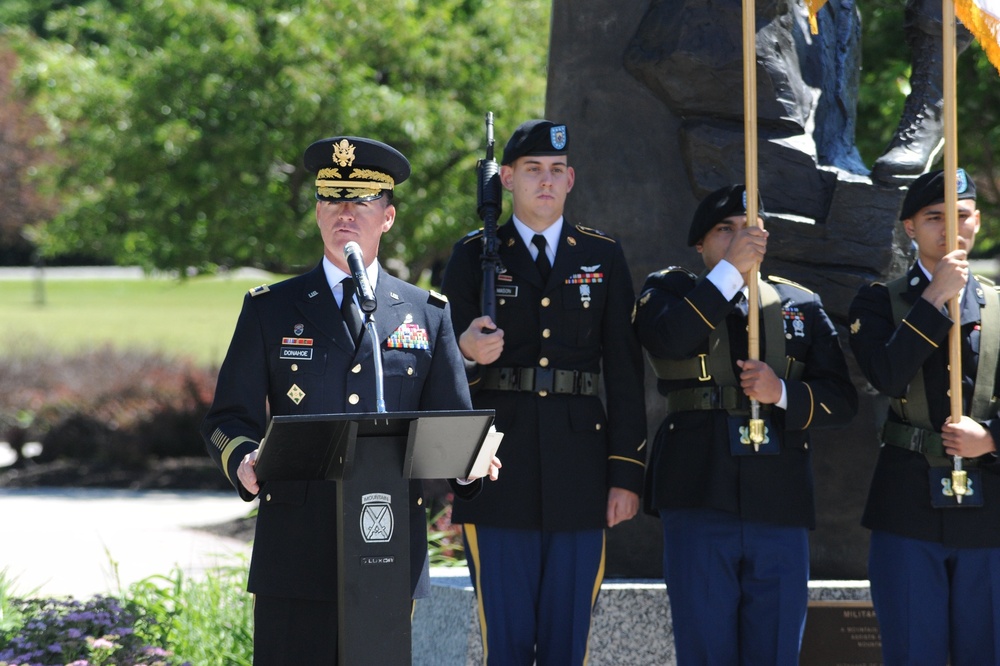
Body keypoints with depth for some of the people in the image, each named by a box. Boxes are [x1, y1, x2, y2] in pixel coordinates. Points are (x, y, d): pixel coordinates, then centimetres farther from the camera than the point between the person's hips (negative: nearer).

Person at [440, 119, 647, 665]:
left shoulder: (603, 257, 11)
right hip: (500, 471, -1)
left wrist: (627, 473, 1)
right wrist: (467, 353, -21)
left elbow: (624, 373, 8)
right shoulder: (474, 256, 7)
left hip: (578, 470, 1)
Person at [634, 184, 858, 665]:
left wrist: (782, 391, -10)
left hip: (780, 500, 2)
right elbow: (667, 339, -14)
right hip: (700, 498, -2)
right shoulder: (670, 292, 11)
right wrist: (729, 270, -13)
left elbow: (841, 399, 8)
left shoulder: (801, 305, 17)